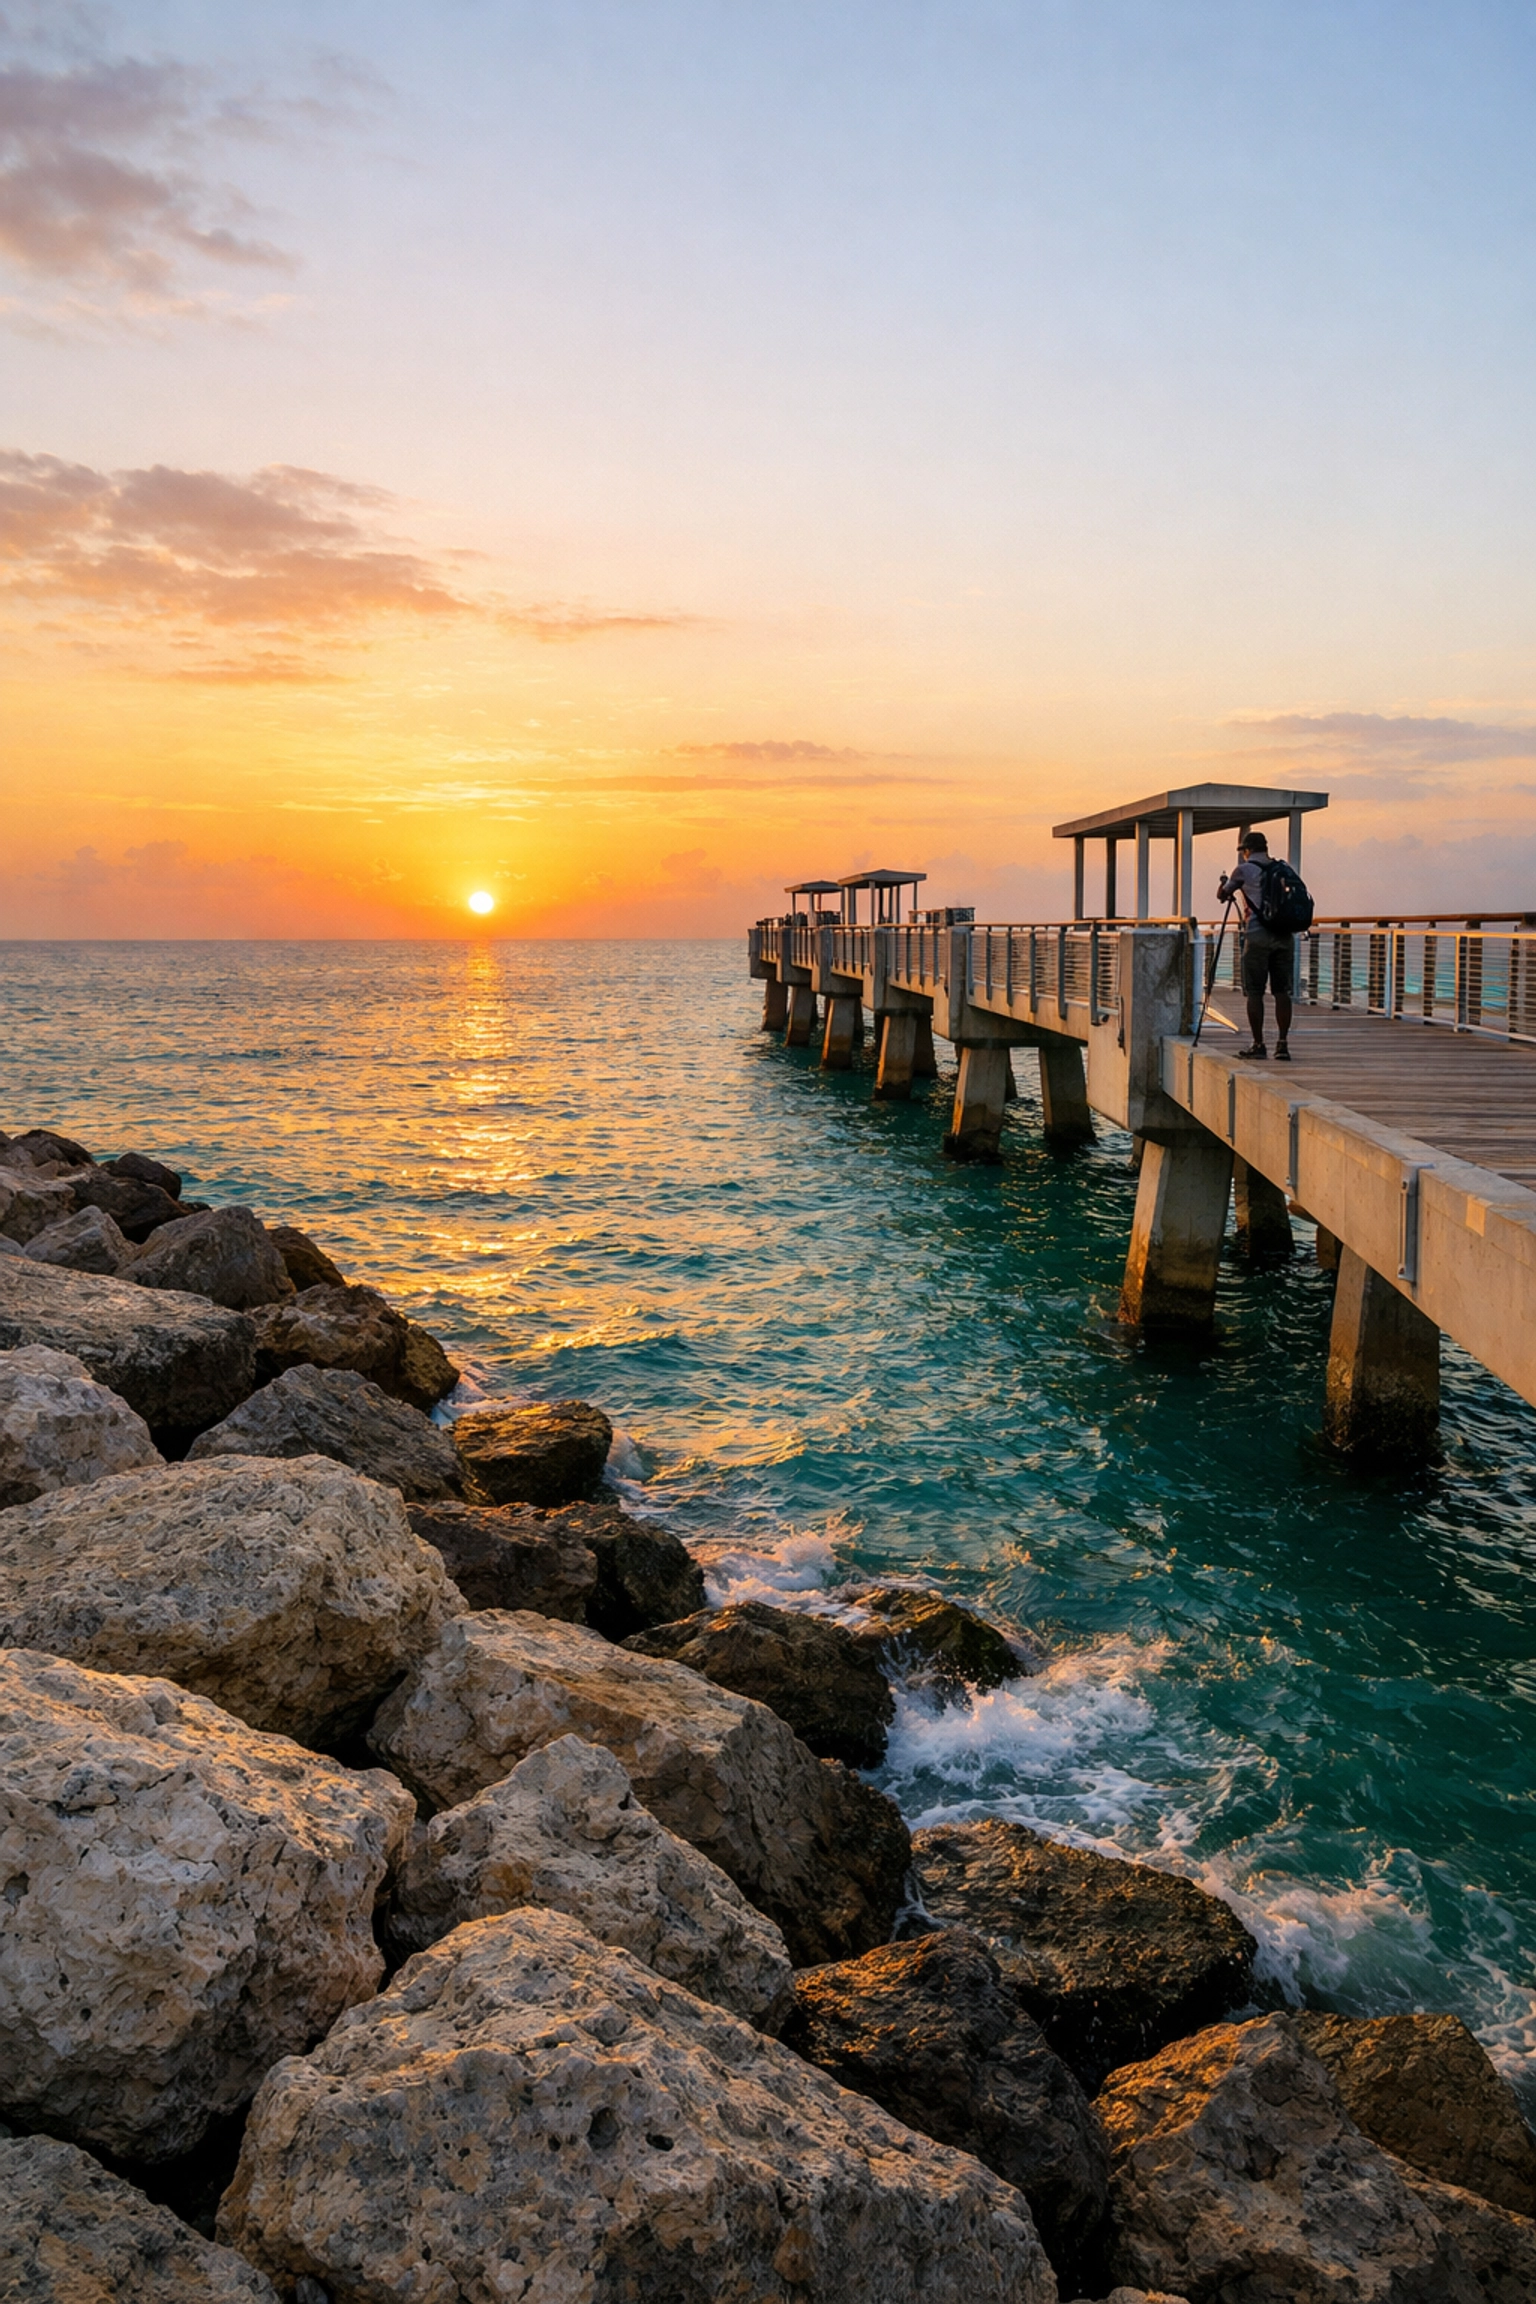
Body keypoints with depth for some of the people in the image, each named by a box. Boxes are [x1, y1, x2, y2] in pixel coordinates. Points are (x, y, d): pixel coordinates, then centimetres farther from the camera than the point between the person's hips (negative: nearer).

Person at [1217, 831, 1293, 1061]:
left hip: (1257, 937, -4)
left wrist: (1224, 882, 38)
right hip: (1284, 937, 4)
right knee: (1282, 992, 5)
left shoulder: (1243, 870, 2)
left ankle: (1258, 1045, 2)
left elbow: (1222, 895, 16)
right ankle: (1283, 1044, 3)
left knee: (1254, 993, 2)